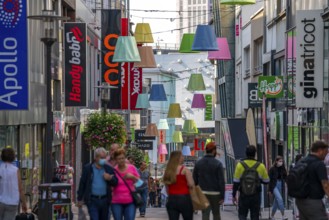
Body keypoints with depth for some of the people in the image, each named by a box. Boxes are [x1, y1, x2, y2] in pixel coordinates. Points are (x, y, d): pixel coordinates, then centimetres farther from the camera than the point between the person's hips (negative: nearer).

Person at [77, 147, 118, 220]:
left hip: (105, 200, 3)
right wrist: (80, 199, 1)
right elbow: (82, 183, 2)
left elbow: (115, 182, 7)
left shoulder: (109, 169, 7)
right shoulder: (87, 168, 0)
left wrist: (110, 178, -16)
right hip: (92, 200, -3)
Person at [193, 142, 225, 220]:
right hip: (215, 193, -2)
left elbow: (195, 180, 6)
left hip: (203, 193, 2)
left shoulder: (198, 163, 3)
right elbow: (221, 181, -11)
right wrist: (222, 196, -7)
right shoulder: (217, 164, -9)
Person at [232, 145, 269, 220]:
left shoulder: (240, 165, -5)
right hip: (256, 196, 0)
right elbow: (266, 181, 3)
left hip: (243, 195, 0)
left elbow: (236, 182, -4)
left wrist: (234, 195, 4)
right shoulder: (260, 166, -4)